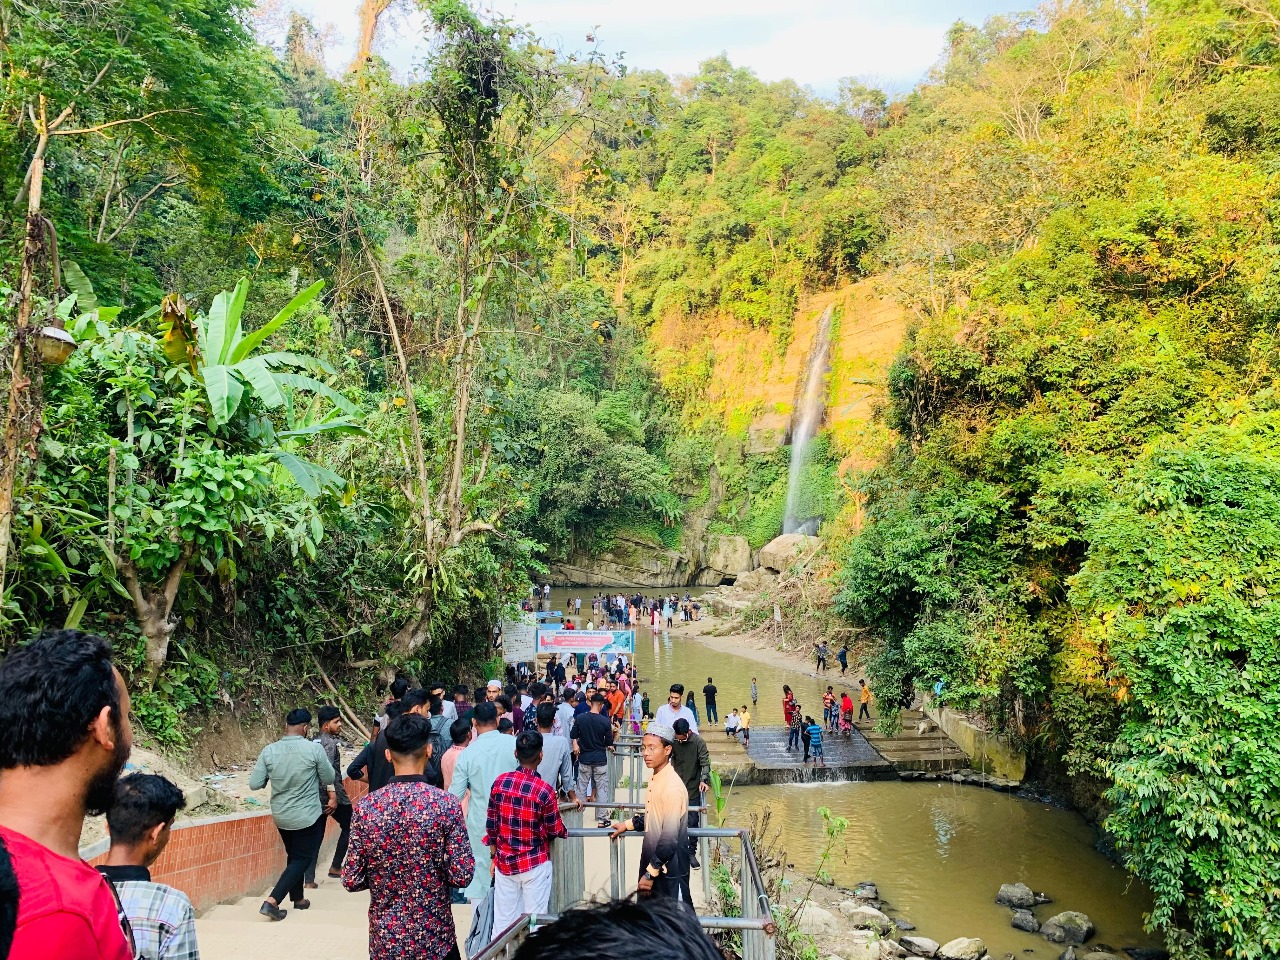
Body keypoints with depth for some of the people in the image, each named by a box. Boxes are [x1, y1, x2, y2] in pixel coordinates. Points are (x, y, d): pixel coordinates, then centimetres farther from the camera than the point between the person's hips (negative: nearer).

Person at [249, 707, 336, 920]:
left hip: (280, 816, 5)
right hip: (307, 815, -5)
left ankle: (298, 899, 34)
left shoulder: (269, 751, -8)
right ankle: (271, 901, -6)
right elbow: (328, 779, -6)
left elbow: (254, 784, -5)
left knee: (293, 856, 23)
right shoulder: (314, 748, -18)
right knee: (302, 859, 6)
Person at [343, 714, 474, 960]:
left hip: (384, 940, 2)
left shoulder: (365, 807, -10)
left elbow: (352, 881, -6)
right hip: (434, 939, -2)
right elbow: (462, 876, -15)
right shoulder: (446, 804, -16)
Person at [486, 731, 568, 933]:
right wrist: (564, 831, 15)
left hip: (504, 862, 4)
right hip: (535, 863, -4)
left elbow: (491, 823, 4)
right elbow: (555, 831, -8)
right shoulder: (545, 790, -17)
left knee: (502, 921, 13)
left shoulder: (500, 782, -5)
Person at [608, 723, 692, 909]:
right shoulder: (655, 777, 4)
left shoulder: (672, 786, -24)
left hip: (668, 870, -9)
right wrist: (628, 824, 18)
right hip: (652, 862, 9)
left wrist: (651, 873, -21)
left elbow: (670, 838, -25)